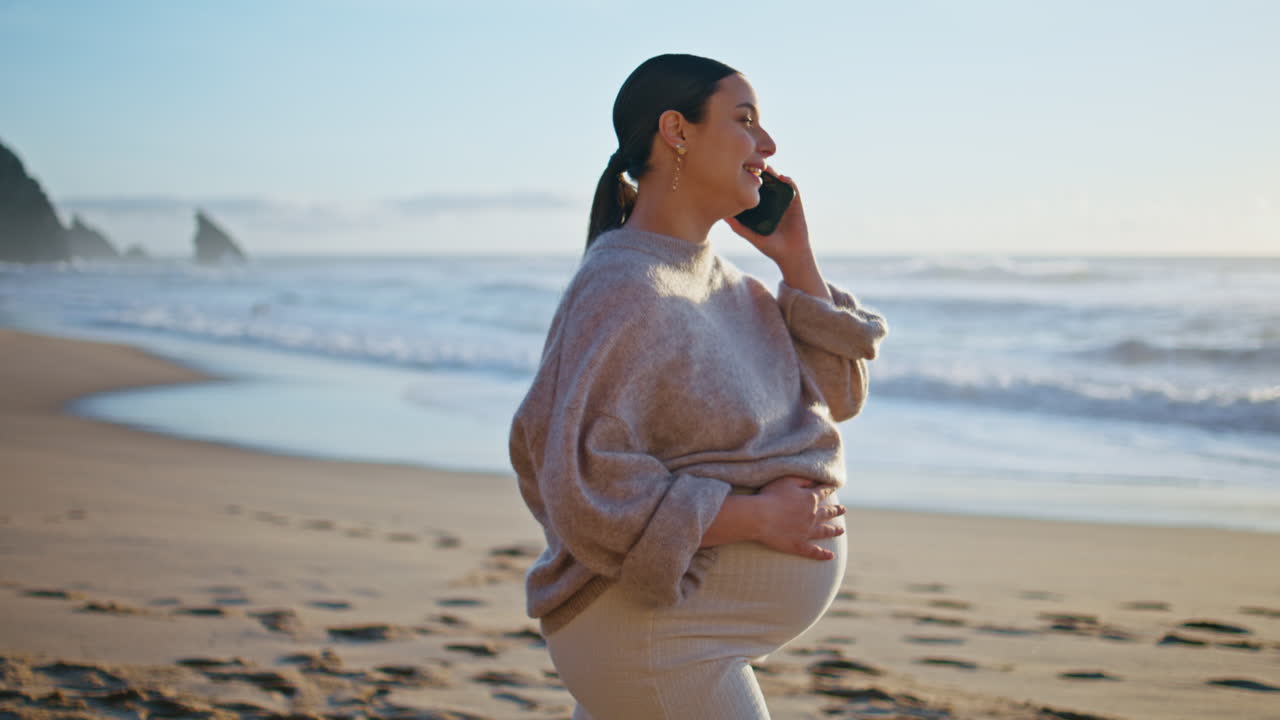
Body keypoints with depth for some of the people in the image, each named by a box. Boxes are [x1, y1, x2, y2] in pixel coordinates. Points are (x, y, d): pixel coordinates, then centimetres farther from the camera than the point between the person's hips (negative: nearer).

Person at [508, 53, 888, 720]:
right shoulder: (623, 293, -22)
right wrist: (759, 518, -22)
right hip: (647, 635, -9)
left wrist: (797, 262, 2)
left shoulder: (720, 281, 8)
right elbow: (588, 492, -27)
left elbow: (836, 395, 13)